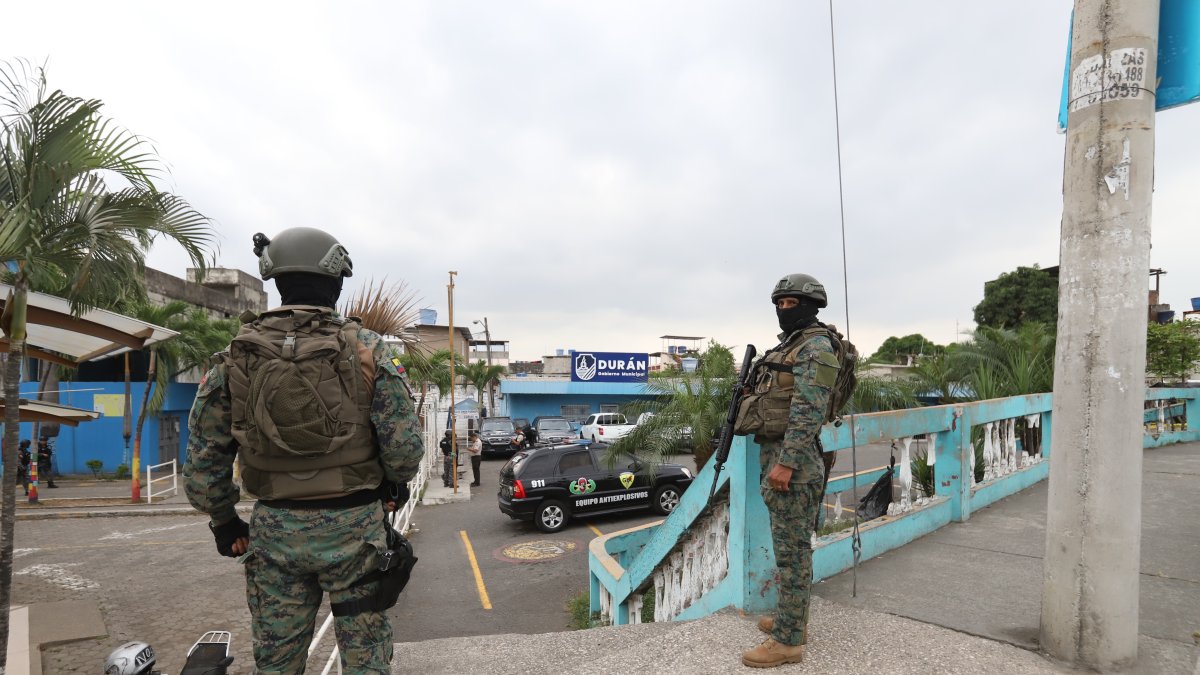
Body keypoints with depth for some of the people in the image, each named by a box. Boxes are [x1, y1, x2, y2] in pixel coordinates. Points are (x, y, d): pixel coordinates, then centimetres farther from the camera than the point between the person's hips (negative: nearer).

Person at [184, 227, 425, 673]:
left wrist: (223, 522, 17)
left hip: (275, 529, 3)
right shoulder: (366, 351, -10)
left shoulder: (237, 357, -2)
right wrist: (395, 484, 9)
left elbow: (202, 457, 3)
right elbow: (405, 445, -12)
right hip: (353, 525, -2)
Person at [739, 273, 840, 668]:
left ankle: (788, 641, 6)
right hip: (775, 456, 10)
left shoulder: (816, 347, -12)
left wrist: (786, 462, -25)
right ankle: (792, 619, 30)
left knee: (792, 550, -3)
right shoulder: (788, 347, 18)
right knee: (788, 546, 17)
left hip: (793, 462, -10)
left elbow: (808, 412, -21)